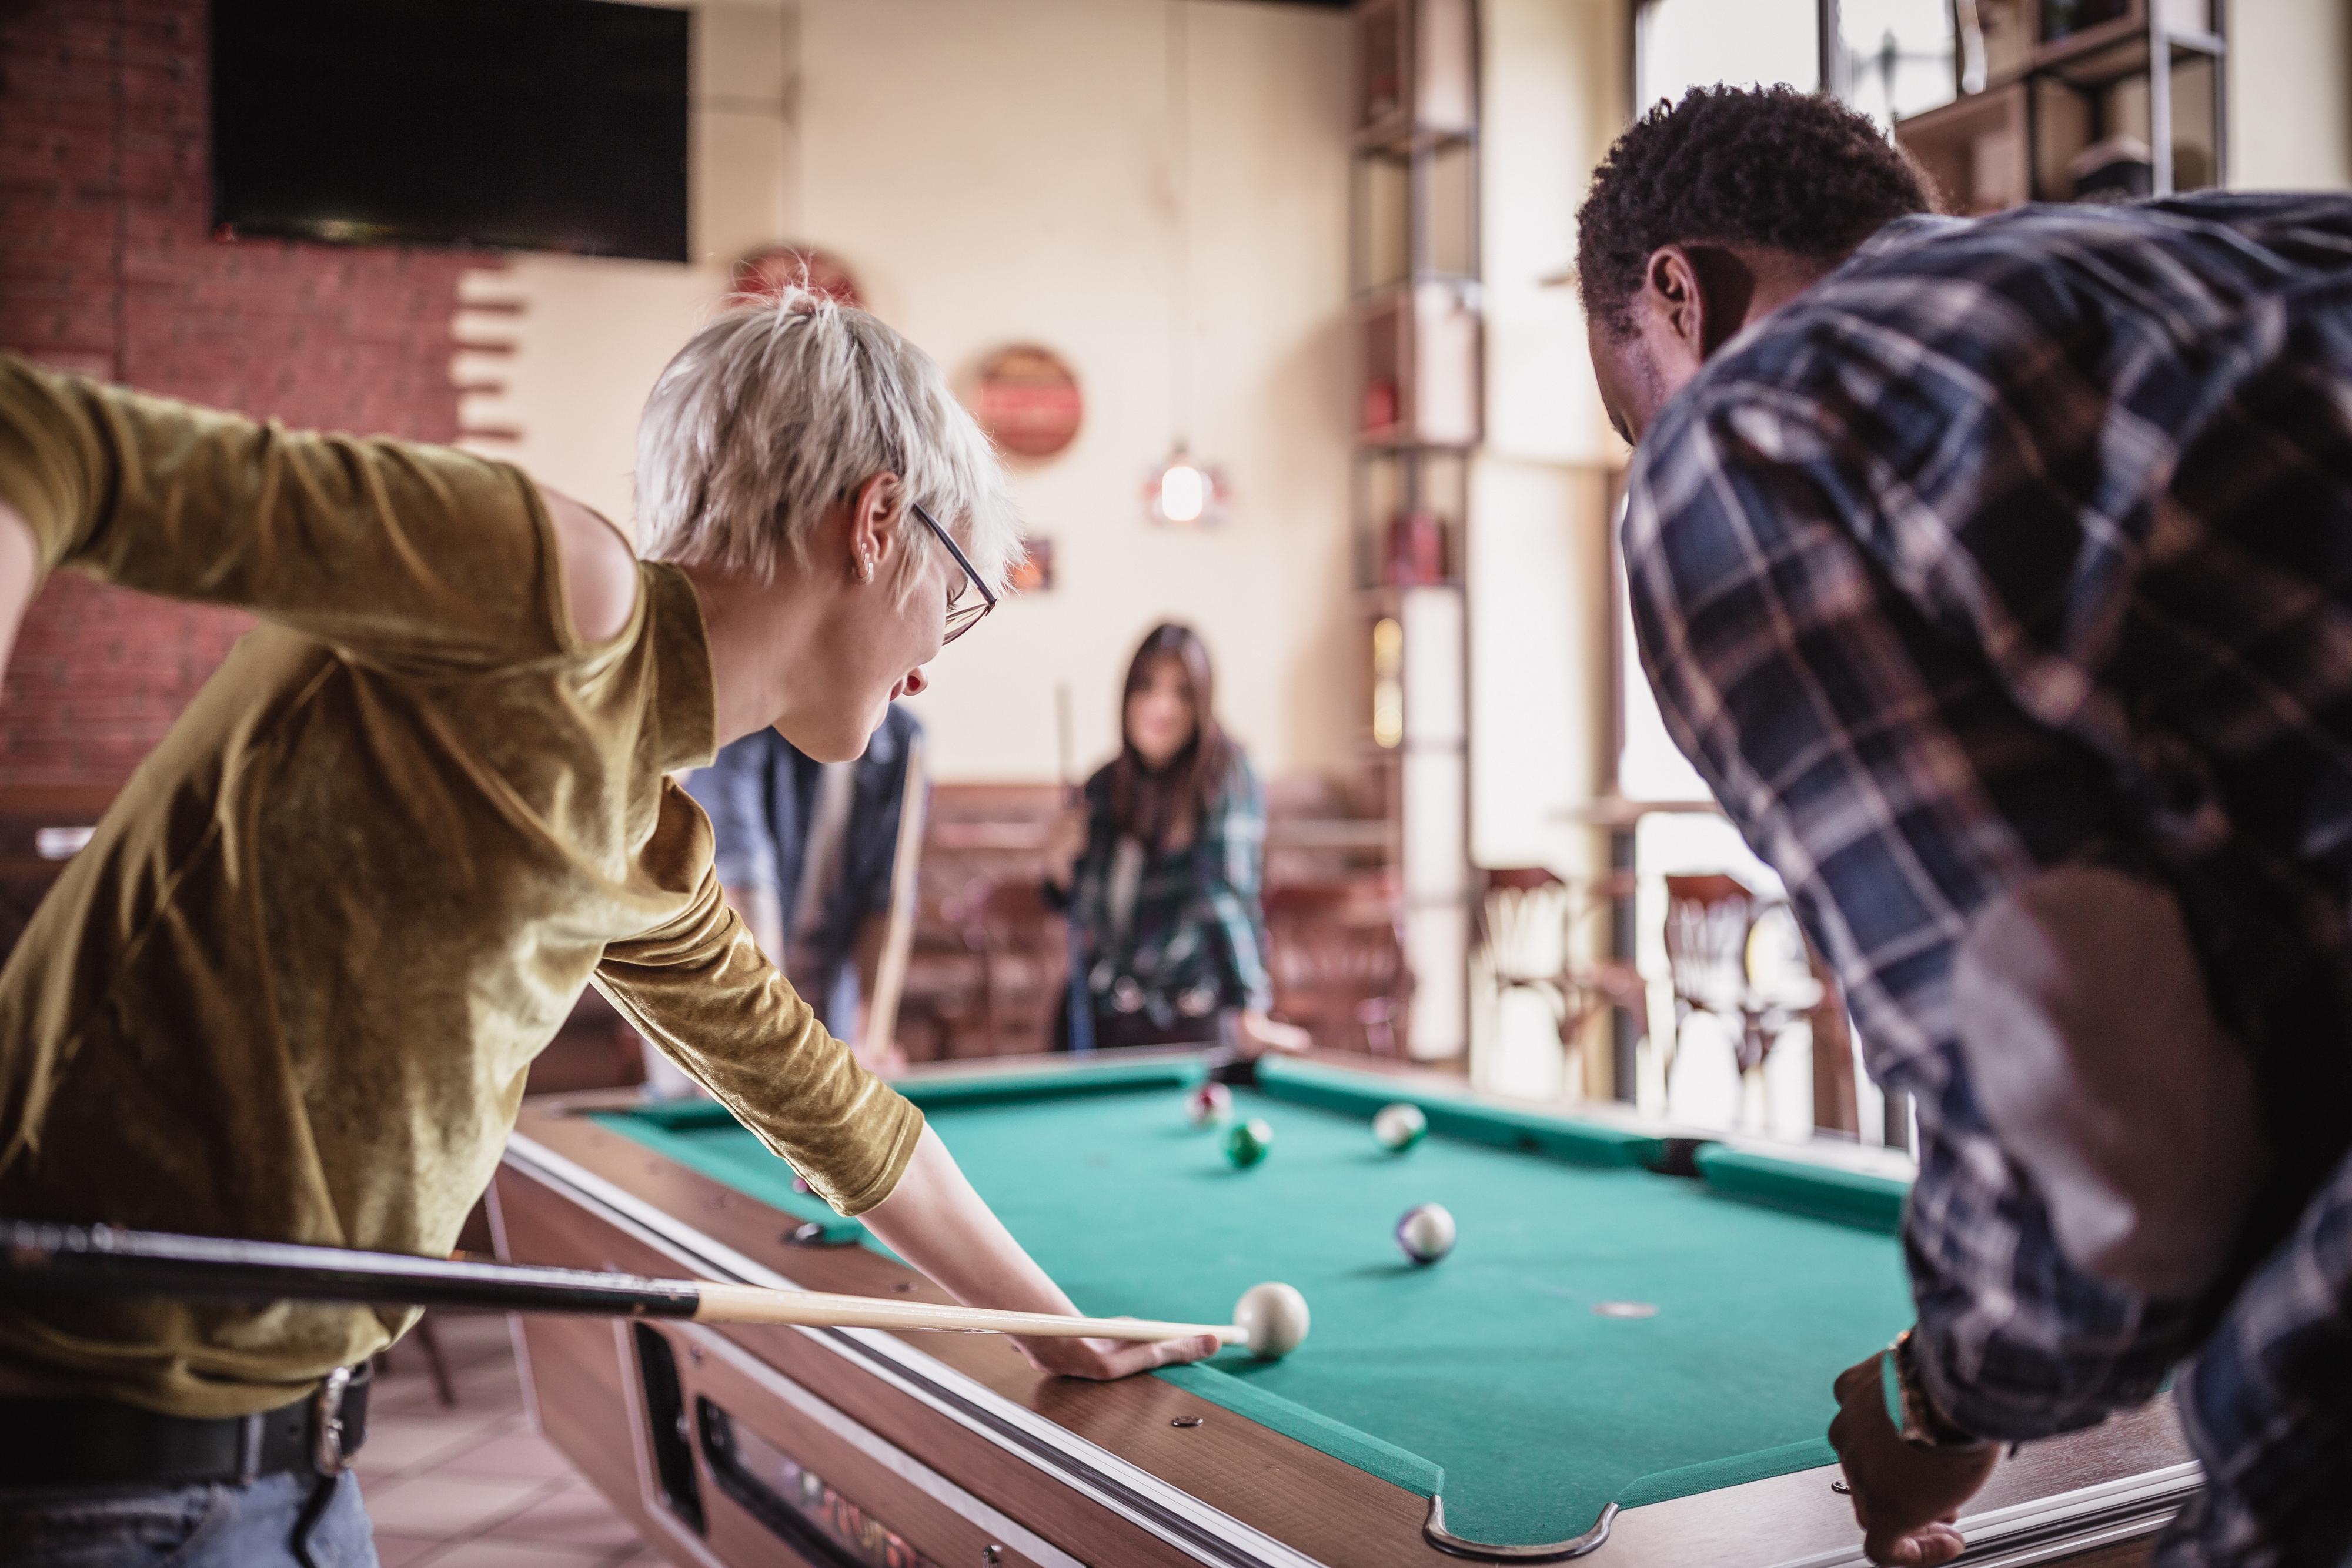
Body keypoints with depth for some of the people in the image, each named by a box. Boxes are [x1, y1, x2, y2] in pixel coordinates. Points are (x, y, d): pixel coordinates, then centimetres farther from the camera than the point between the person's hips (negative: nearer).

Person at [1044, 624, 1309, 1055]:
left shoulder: (1225, 775, -10)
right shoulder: (1104, 786, 5)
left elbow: (1227, 893, -21)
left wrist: (1250, 1015, -29)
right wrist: (1063, 866, -6)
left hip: (1188, 1026, -5)